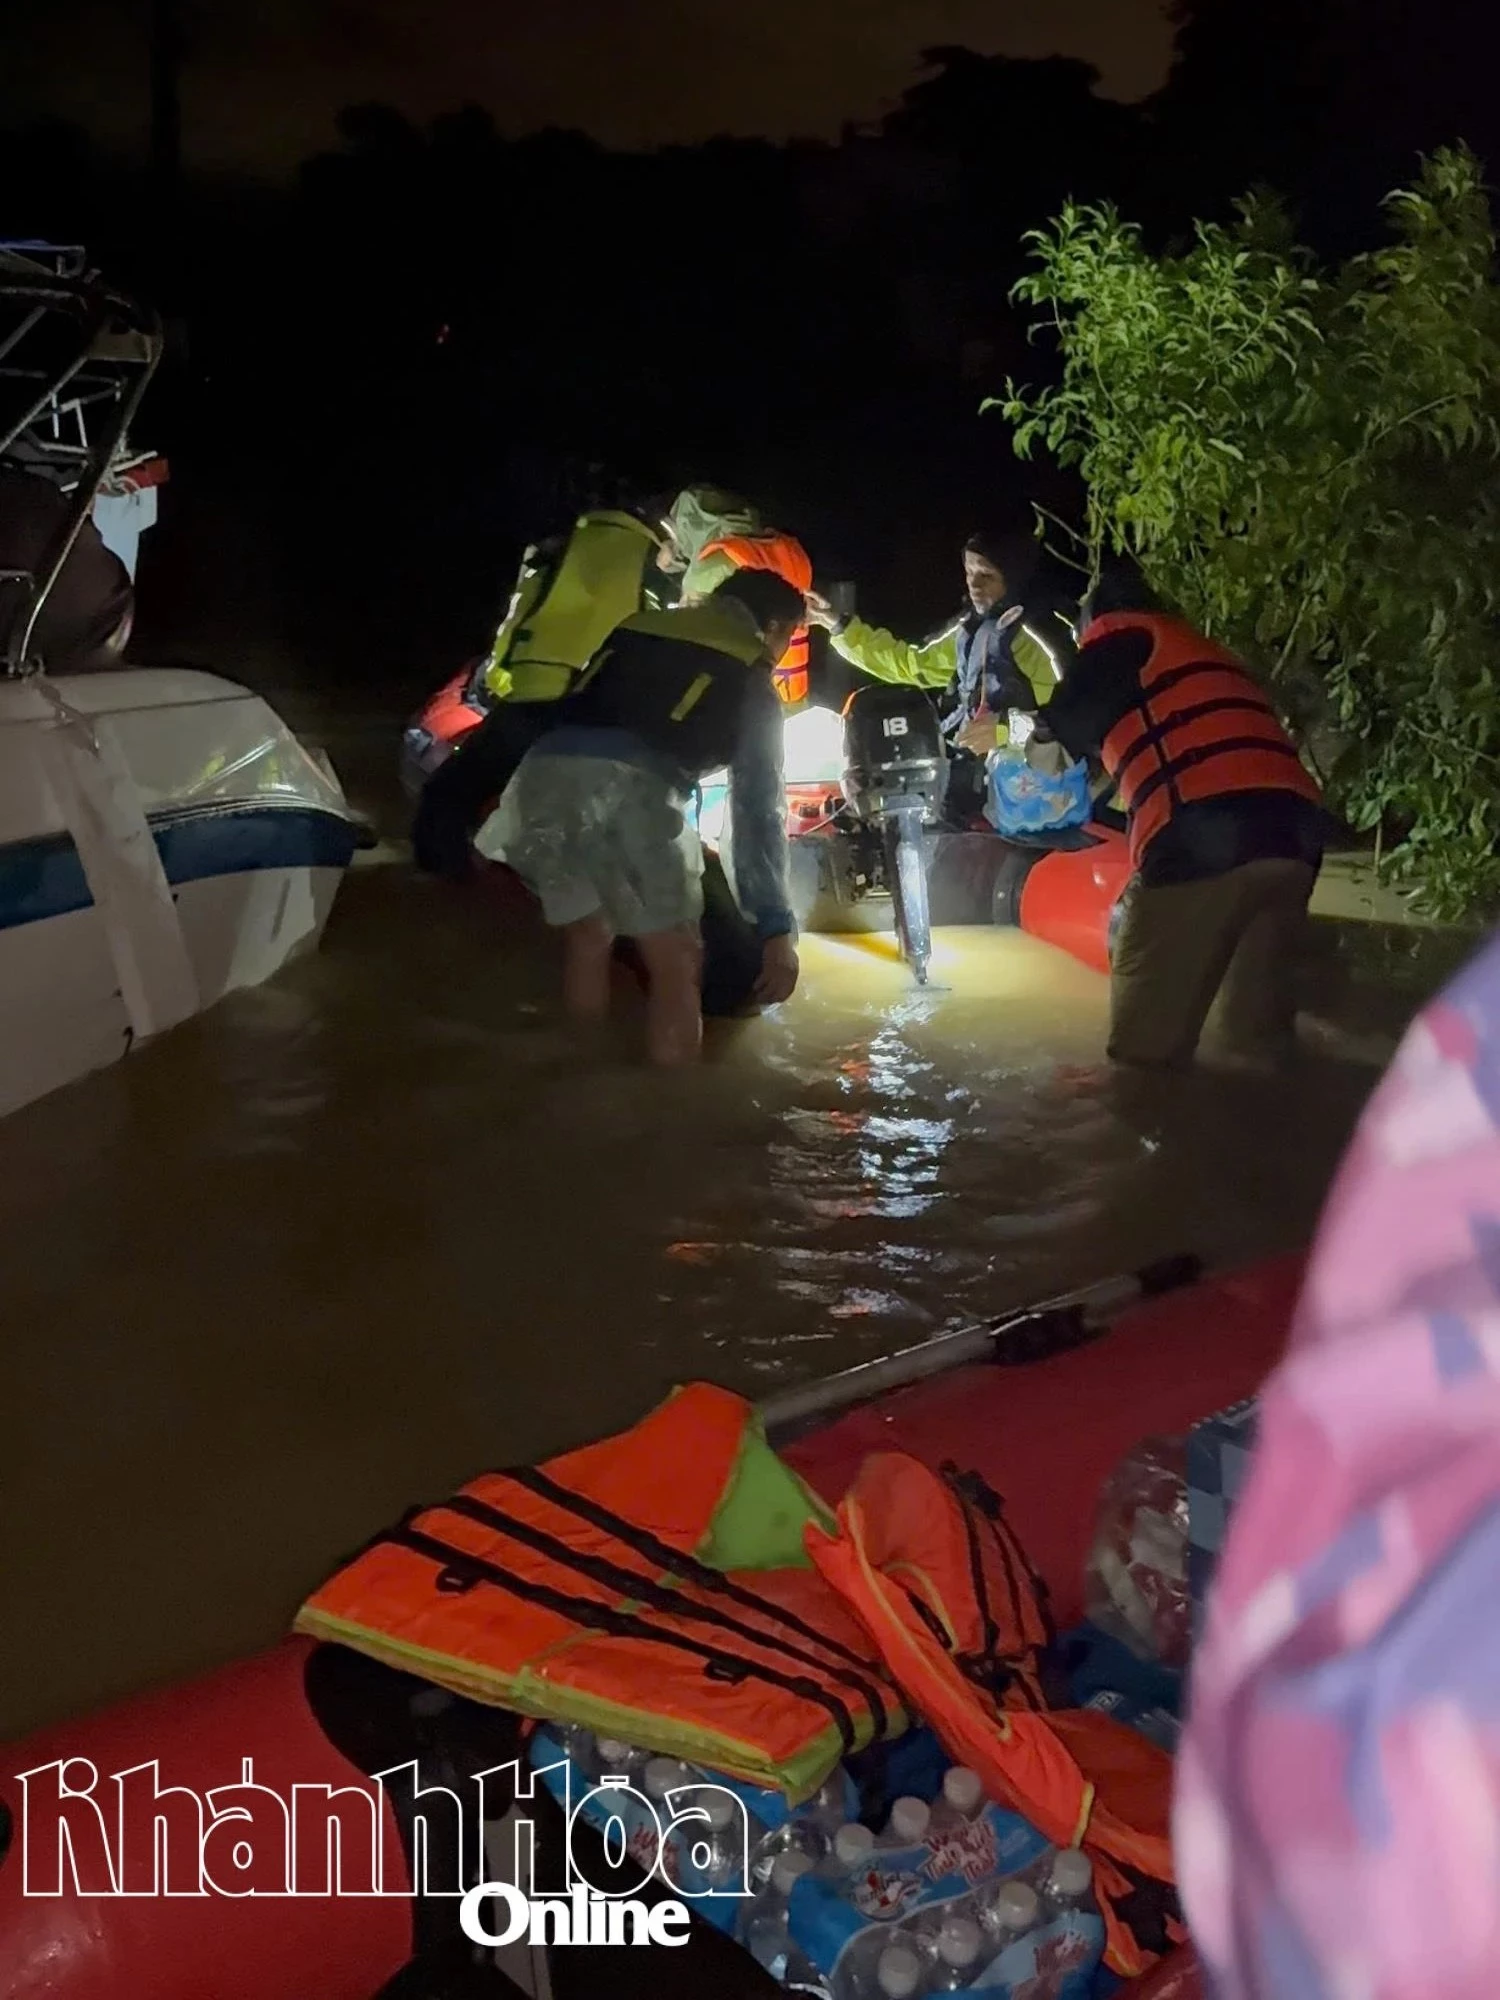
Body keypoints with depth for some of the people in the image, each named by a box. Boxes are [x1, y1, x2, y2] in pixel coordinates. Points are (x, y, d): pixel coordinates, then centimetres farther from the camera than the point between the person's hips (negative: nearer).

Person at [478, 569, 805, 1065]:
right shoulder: (752, 681, 19)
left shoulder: (636, 627, 34)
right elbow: (758, 807, 12)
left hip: (545, 768, 6)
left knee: (587, 938, 25)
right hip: (629, 784, -5)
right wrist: (776, 928, 10)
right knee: (676, 965, 8)